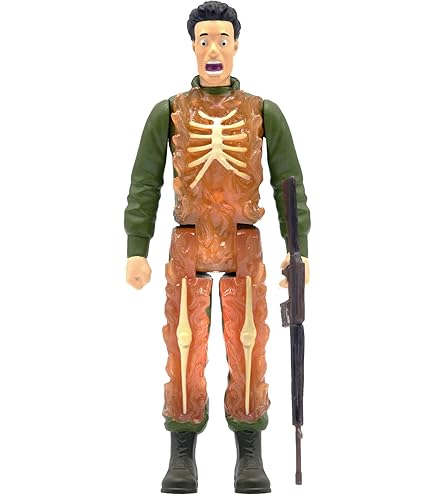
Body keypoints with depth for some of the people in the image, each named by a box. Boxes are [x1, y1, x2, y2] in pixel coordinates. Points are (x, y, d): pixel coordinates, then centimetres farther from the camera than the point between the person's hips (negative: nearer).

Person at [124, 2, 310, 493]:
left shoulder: (264, 113, 7)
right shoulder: (167, 113, 6)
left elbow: (289, 185, 5)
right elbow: (144, 186, 3)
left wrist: (300, 252, -6)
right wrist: (136, 252, -7)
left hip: (244, 249, 0)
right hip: (187, 248, 0)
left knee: (248, 352, -3)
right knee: (185, 353, -3)